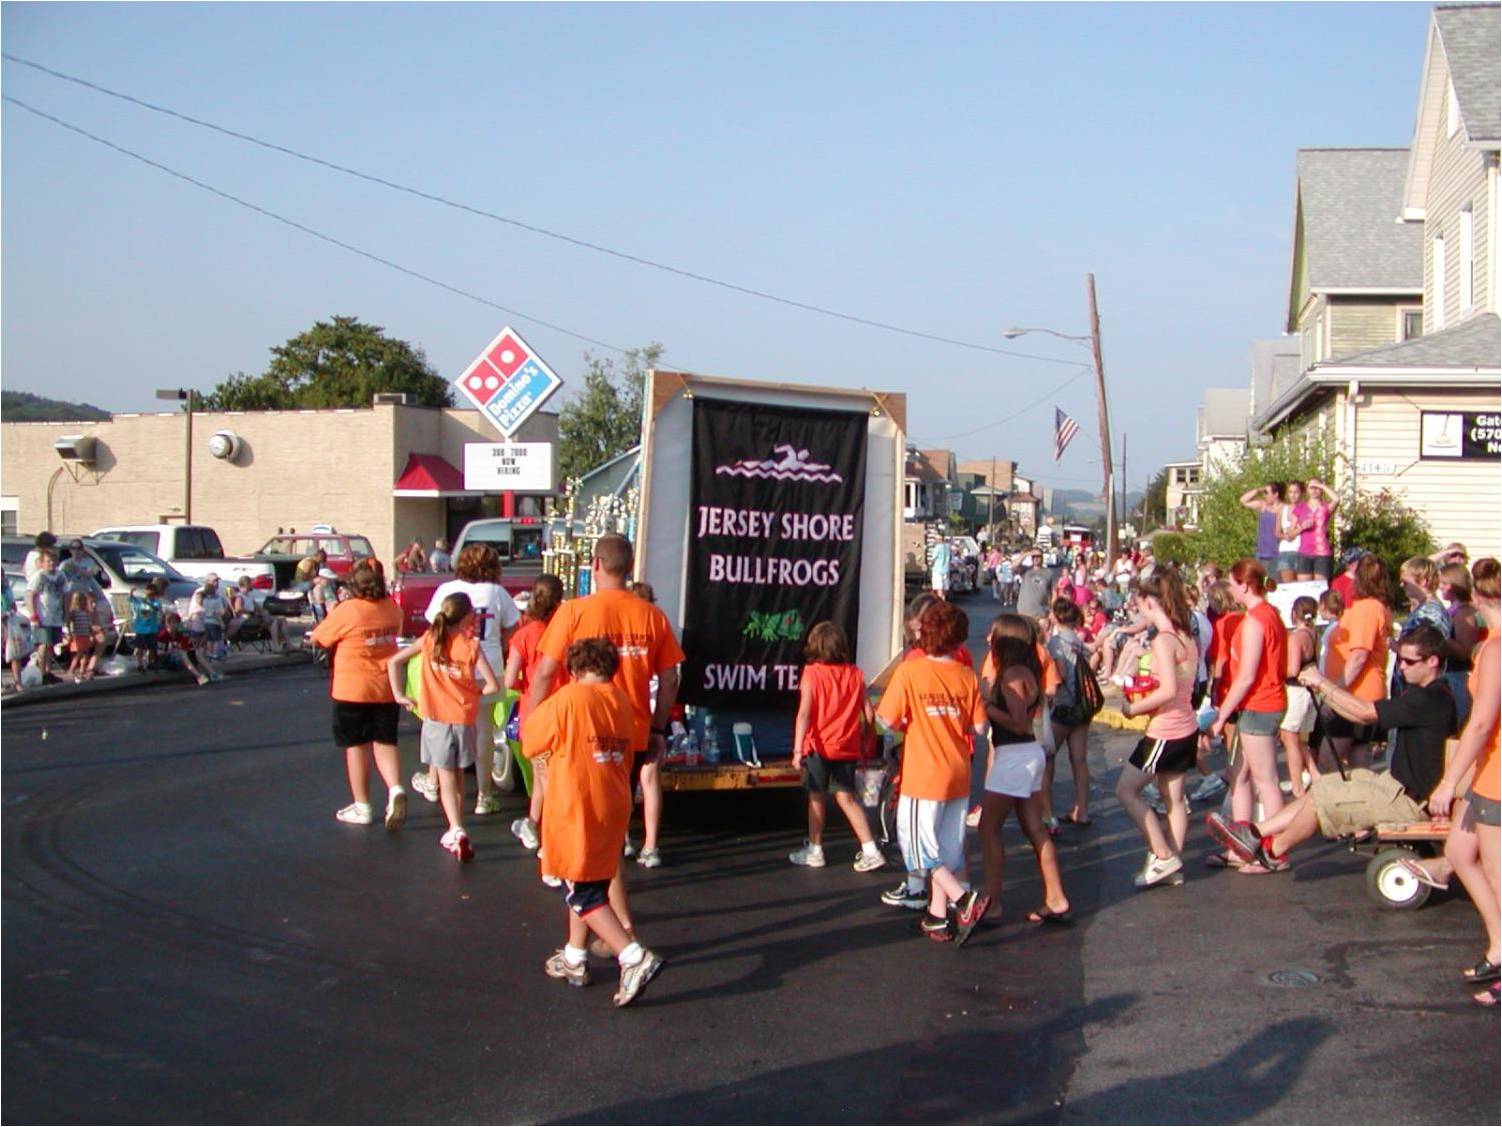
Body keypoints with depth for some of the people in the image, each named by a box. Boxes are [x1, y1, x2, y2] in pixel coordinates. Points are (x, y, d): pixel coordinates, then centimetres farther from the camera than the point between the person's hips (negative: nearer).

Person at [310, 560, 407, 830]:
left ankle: (361, 807, 11)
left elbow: (317, 638, -5)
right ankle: (395, 789, -11)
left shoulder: (347, 610, -16)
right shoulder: (393, 608, 0)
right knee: (384, 742, 12)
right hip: (387, 688, 4)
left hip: (353, 689, -4)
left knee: (356, 746, 7)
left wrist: (330, 613, 9)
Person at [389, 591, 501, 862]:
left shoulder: (430, 639, -2)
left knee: (446, 778, -1)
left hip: (436, 718, 0)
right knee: (458, 776, 16)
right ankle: (455, 830, 24)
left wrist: (398, 695, 5)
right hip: (464, 718, 0)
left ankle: (456, 831, -16)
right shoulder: (472, 646, -8)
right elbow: (493, 686, -12)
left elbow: (393, 661, -3)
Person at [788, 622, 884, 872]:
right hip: (847, 747, 3)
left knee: (817, 796, 10)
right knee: (846, 798, 9)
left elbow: (804, 713, -16)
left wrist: (798, 749, -19)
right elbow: (868, 715, 3)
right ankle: (870, 850, 0)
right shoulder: (855, 674, 3)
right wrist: (864, 743, 17)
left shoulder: (812, 673, -7)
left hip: (819, 746, -3)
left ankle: (815, 852, 19)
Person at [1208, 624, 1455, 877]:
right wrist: (1324, 691, 2)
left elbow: (1366, 712, -24)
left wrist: (1324, 683, -13)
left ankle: (1274, 853, 11)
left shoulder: (1431, 699, -23)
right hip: (1399, 784, 10)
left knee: (1321, 795, -8)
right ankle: (1255, 833, 8)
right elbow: (1368, 718, 12)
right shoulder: (1426, 695, 11)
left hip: (1409, 798, -10)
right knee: (1322, 788, 8)